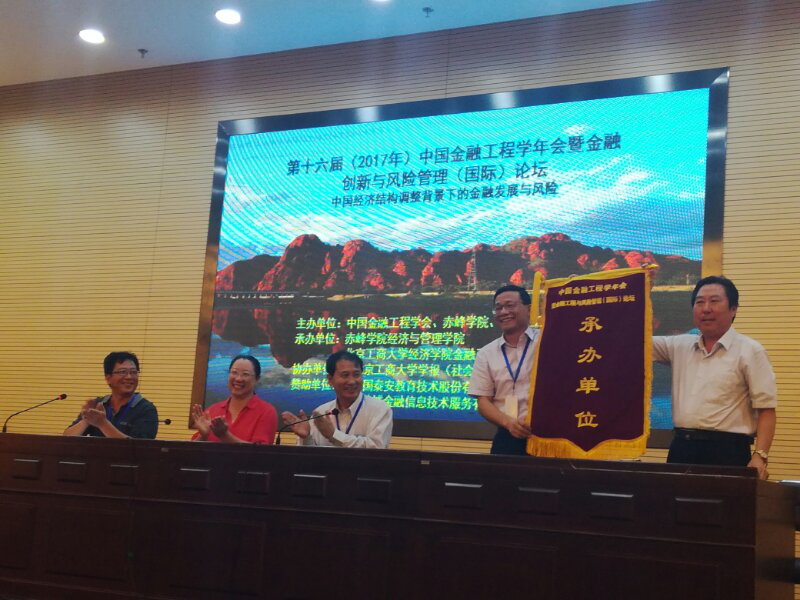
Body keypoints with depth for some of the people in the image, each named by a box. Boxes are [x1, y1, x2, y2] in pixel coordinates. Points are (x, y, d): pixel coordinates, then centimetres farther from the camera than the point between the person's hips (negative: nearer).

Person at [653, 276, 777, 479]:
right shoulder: (679, 346, 13)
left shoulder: (749, 351, -1)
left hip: (726, 452, -5)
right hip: (681, 447, 5)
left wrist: (760, 456, -17)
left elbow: (766, 409, -6)